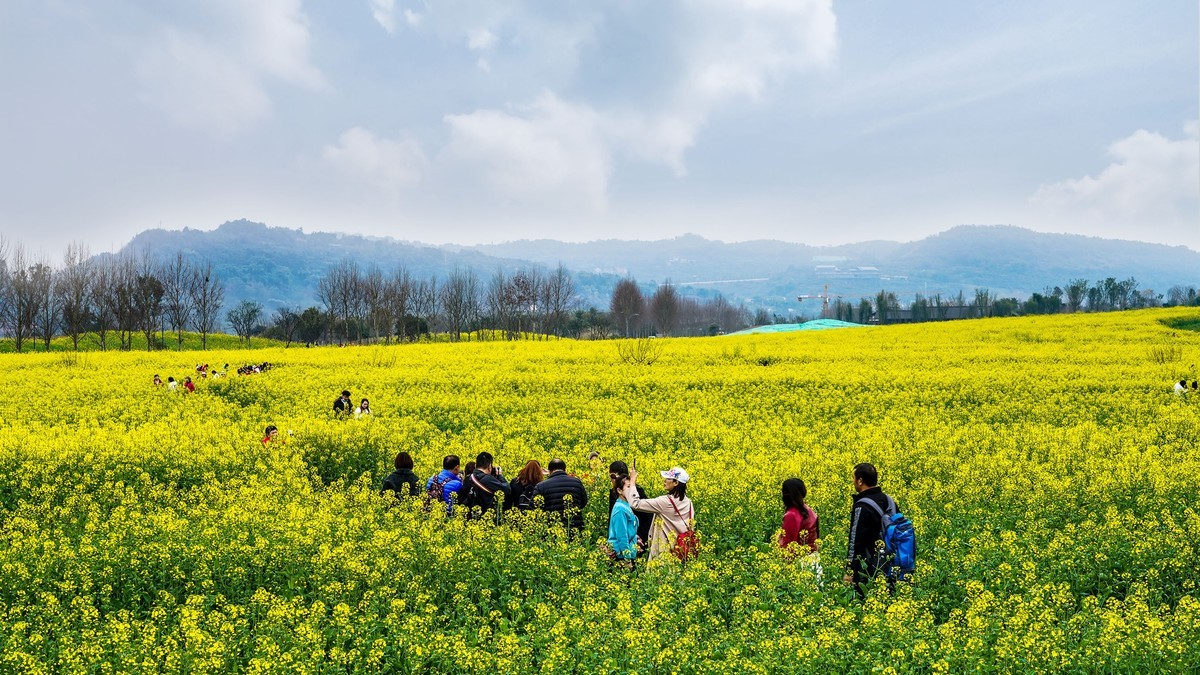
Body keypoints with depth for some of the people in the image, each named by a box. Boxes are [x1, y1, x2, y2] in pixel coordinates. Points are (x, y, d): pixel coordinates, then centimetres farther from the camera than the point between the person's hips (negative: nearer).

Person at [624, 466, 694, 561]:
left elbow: (635, 504, -18)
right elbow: (690, 527, 12)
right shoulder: (688, 503, 5)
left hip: (664, 551, -8)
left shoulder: (666, 502, -18)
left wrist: (632, 481, -8)